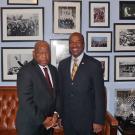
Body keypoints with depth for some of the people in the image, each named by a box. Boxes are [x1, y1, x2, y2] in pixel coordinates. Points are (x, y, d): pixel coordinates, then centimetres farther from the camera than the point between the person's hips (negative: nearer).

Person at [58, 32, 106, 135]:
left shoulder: (94, 64, -8)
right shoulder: (62, 64, 5)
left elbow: (99, 94, -9)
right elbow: (60, 91, 9)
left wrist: (99, 121, -11)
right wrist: (60, 115, 7)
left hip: (86, 119, -3)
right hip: (67, 119, 4)